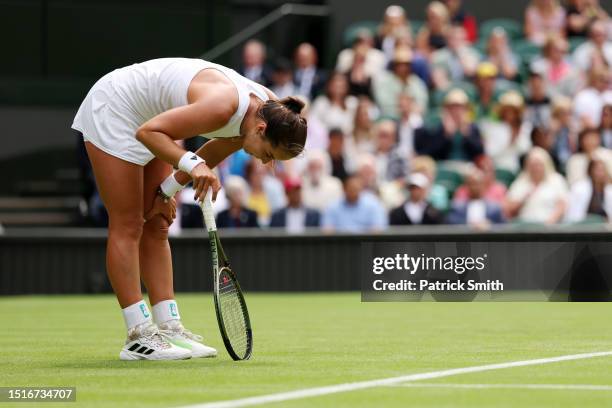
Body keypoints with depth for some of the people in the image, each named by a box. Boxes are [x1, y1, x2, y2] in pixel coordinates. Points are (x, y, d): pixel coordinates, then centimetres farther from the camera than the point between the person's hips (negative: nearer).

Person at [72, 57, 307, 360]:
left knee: (157, 228, 6)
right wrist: (192, 164, -42)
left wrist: (168, 190, 7)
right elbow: (148, 132, -31)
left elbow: (210, 158, 7)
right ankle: (138, 336, -7)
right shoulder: (223, 107, -36)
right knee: (127, 227, -7)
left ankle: (168, 328, 7)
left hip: (149, 117, 9)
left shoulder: (269, 109, -9)